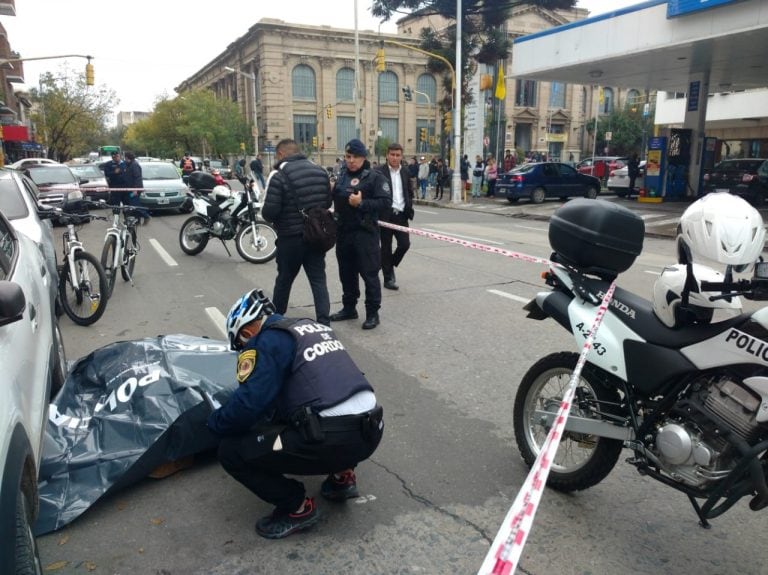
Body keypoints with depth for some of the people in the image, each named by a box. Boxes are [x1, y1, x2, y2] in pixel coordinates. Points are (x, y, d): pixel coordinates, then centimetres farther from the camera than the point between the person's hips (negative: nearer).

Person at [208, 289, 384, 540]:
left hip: (334, 440, -8)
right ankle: (342, 475, 25)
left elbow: (248, 404, -10)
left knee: (231, 451, 5)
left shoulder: (267, 341, -2)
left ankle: (298, 508, 10)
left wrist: (214, 422, 12)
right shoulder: (315, 327, 21)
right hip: (372, 429, 8)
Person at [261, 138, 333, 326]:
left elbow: (270, 212, -18)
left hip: (291, 238, -4)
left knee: (284, 280, 13)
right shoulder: (320, 171, 4)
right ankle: (324, 322, 1)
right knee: (318, 280, 7)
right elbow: (328, 202, 13)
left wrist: (266, 213, 4)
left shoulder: (279, 176, -15)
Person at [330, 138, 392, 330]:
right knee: (346, 273, 15)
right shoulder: (341, 177, 14)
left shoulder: (375, 177, -5)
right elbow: (334, 199, 24)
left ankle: (372, 313, 10)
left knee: (369, 274, -1)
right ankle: (349, 308, 30)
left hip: (365, 233, -6)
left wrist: (362, 203, -21)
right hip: (343, 232, 6)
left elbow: (386, 203, -14)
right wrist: (327, 191, 5)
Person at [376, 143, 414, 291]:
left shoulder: (405, 172, 11)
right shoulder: (379, 172, -5)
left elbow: (410, 192, 18)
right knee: (386, 247, 4)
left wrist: (409, 209, 7)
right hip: (385, 215, -4)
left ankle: (391, 265, 26)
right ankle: (388, 278, 14)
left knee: (405, 244, -2)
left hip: (401, 214, 4)